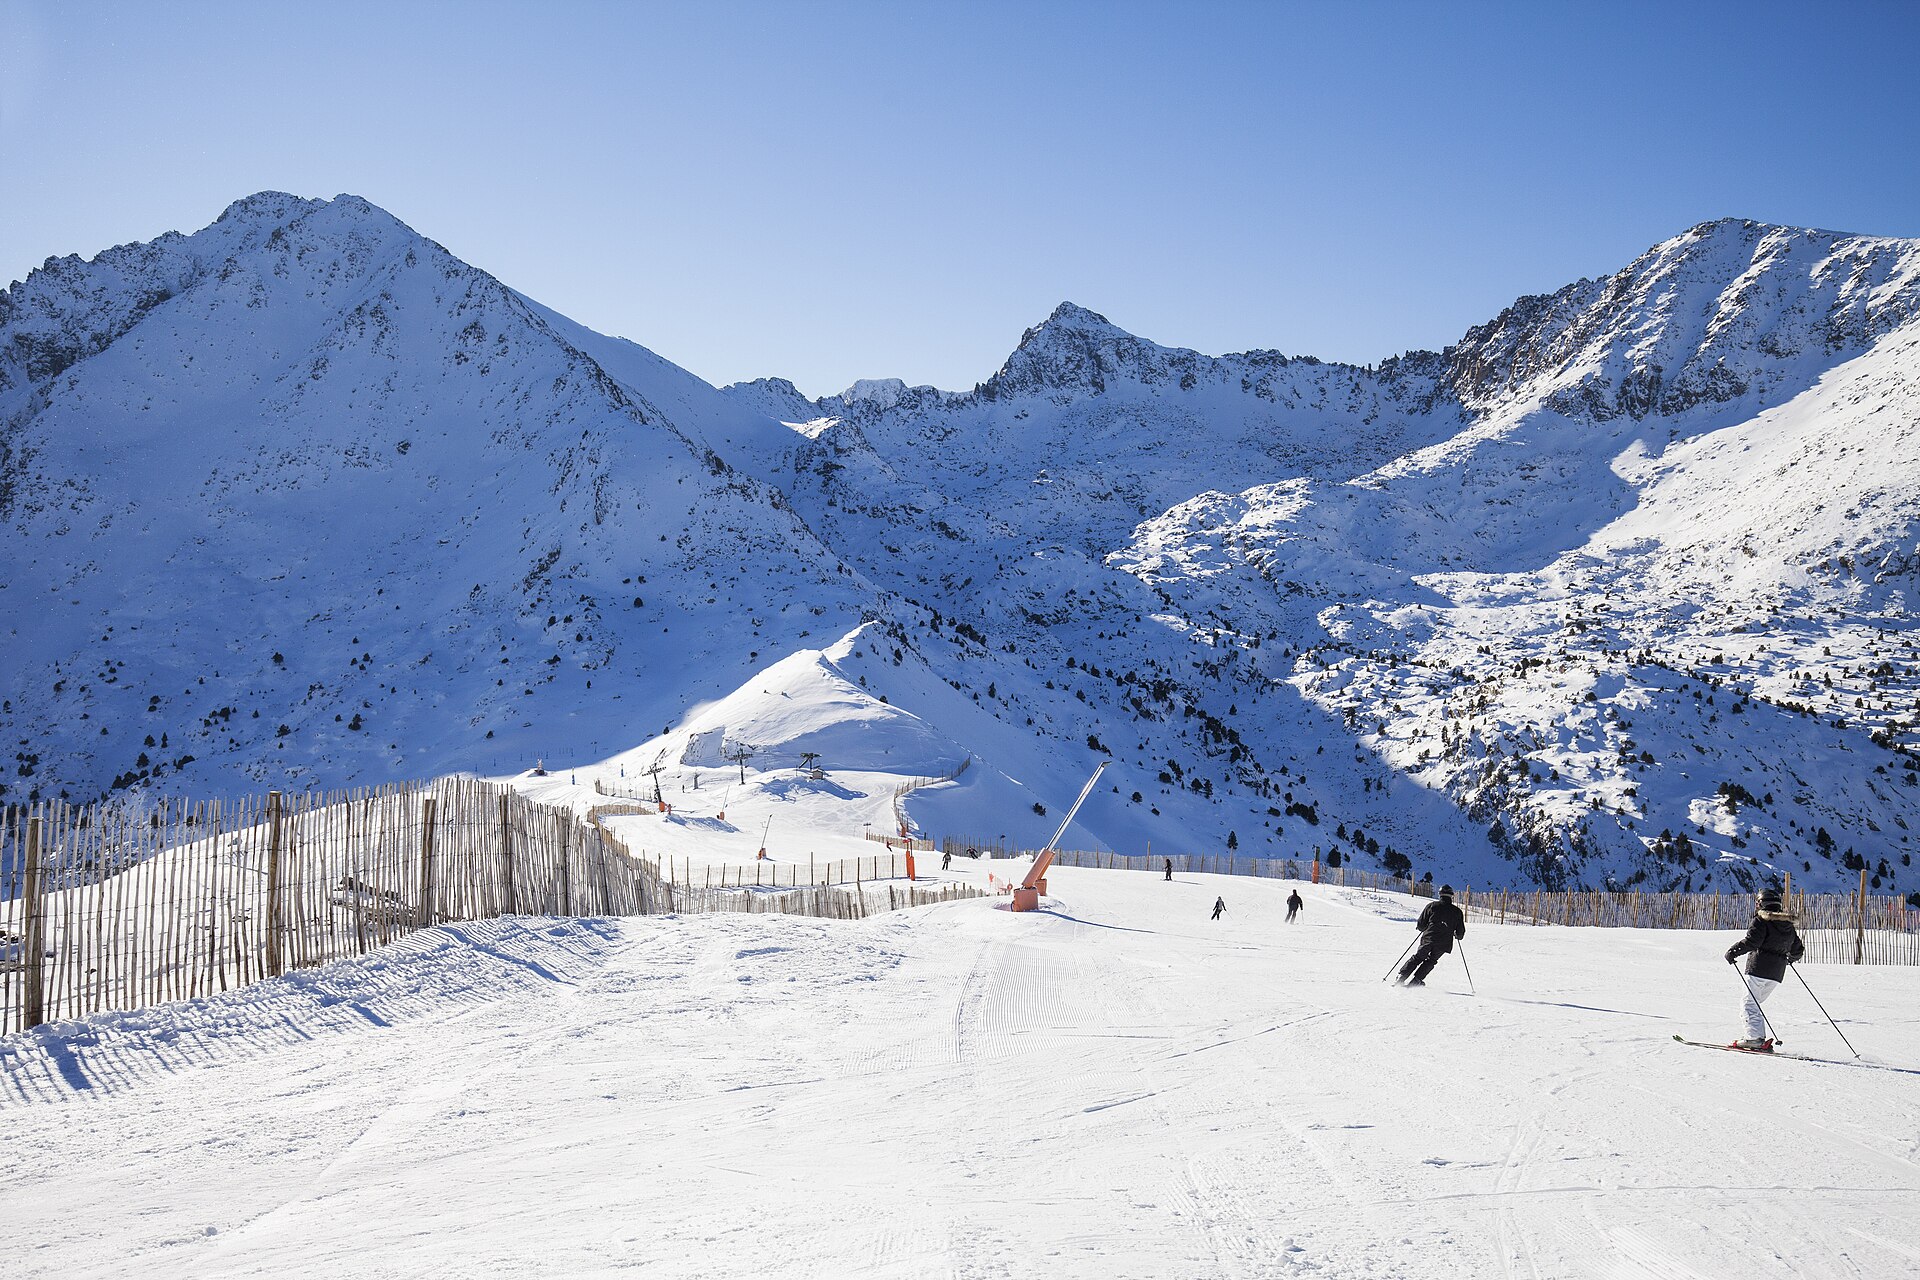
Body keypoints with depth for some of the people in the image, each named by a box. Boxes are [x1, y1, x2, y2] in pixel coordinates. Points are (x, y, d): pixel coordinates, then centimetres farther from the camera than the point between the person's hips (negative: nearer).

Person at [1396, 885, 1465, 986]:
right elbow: (1460, 933, 10)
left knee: (1417, 958, 14)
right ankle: (1416, 979, 1)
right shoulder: (1457, 911, 6)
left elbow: (1420, 925, 4)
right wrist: (1456, 934, 32)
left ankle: (1401, 976, 6)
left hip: (1428, 939, 0)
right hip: (1444, 944, 0)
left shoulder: (1432, 906, 3)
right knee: (1430, 961, 15)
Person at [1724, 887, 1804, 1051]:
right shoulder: (1788, 925, 15)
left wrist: (1732, 951, -7)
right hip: (1777, 973, 7)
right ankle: (1757, 1037, 6)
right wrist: (1791, 958, 43)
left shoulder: (1761, 920, -7)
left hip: (1759, 968, -7)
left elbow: (1751, 942, -18)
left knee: (1749, 1004, -5)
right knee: (1754, 1003, 15)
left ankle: (1756, 1038, -17)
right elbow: (1798, 949, 22)